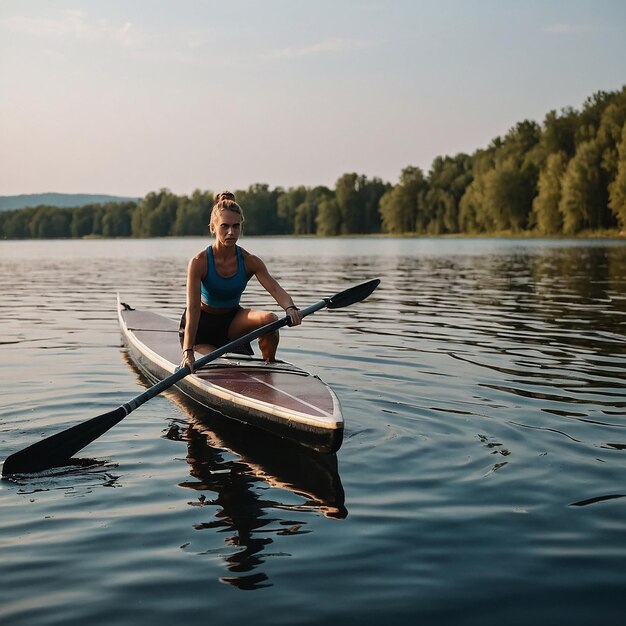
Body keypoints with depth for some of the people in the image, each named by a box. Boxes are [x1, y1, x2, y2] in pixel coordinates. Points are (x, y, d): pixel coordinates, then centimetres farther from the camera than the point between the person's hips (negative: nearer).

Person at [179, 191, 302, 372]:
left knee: (270, 318, -25)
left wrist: (290, 308, -53)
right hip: (202, 325, -3)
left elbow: (275, 289, -29)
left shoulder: (249, 262, -15)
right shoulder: (199, 263, -24)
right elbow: (193, 308, -32)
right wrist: (188, 351, -42)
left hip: (233, 320, 3)